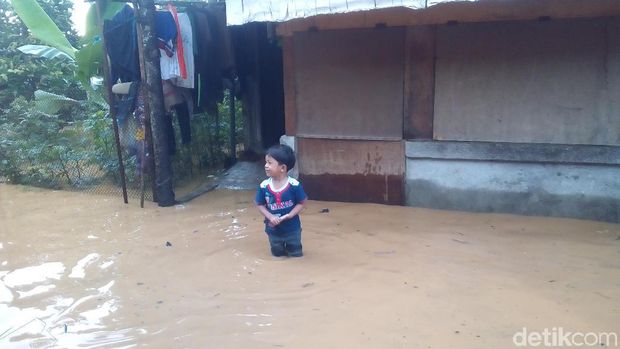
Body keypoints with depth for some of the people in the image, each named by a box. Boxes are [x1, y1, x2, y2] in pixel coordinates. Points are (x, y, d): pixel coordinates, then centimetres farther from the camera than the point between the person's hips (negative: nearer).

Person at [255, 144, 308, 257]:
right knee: (277, 255, 25)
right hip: (273, 230, 2)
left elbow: (302, 203, -11)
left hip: (292, 229, -2)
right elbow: (260, 205, -4)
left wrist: (289, 215, -25)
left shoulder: (294, 185, -21)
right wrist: (270, 217, -20)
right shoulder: (263, 186, -14)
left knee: (296, 256, 18)